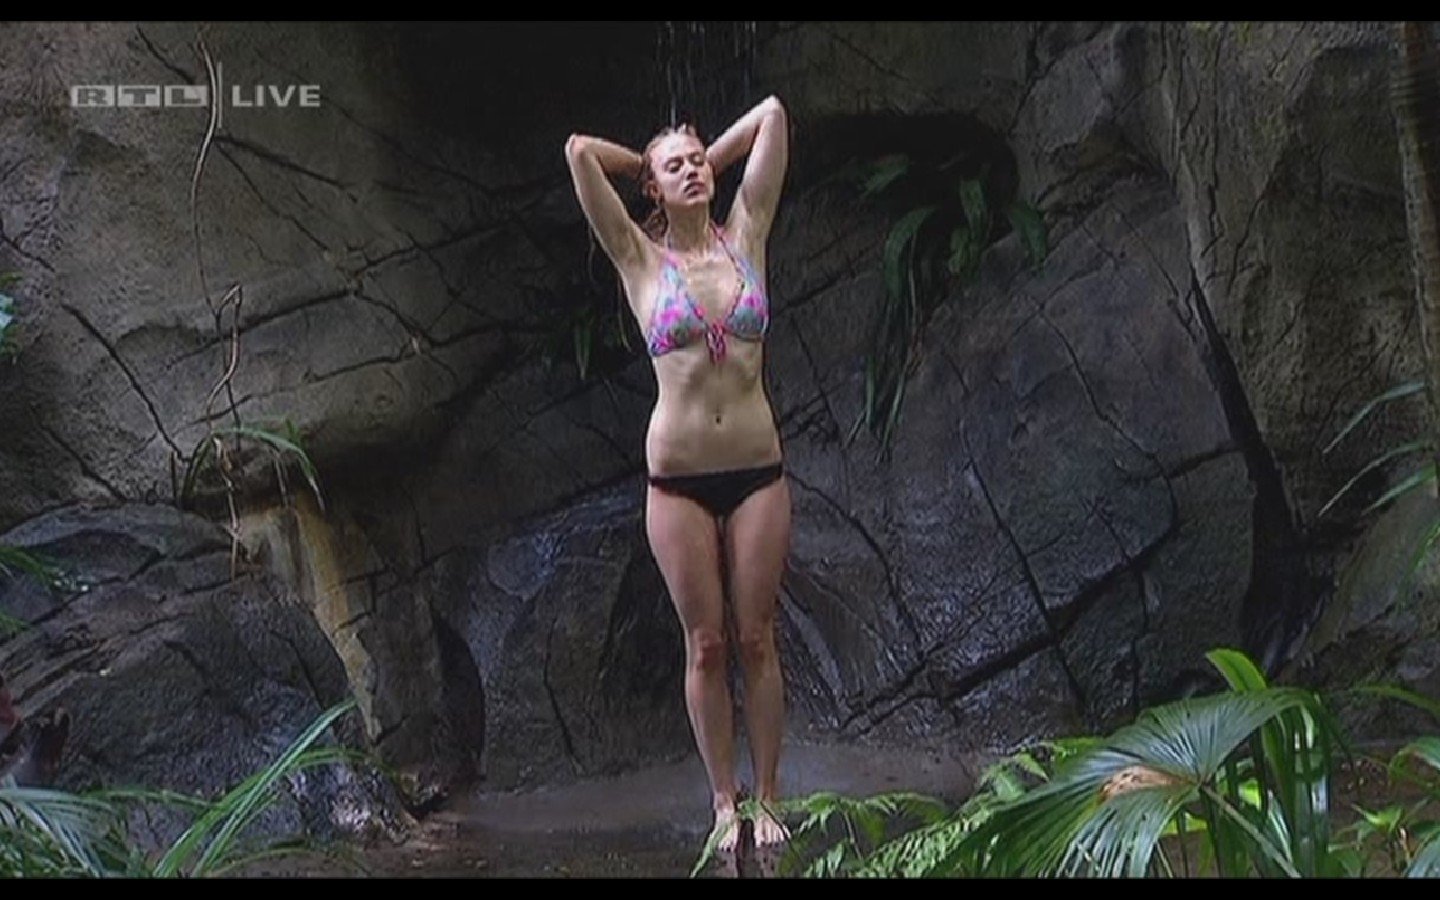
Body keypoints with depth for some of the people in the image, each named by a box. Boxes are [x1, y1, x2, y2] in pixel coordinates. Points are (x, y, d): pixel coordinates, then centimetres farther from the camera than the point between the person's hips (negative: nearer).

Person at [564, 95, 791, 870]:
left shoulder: (745, 237, 6)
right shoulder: (640, 260, 0)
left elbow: (772, 114, 5)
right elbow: (579, 151, -6)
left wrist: (712, 158, 16)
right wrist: (646, 164, 10)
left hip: (758, 471, 1)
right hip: (679, 479, -1)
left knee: (756, 640, 6)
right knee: (705, 645, 5)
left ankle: (767, 799, 15)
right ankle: (724, 802, 16)